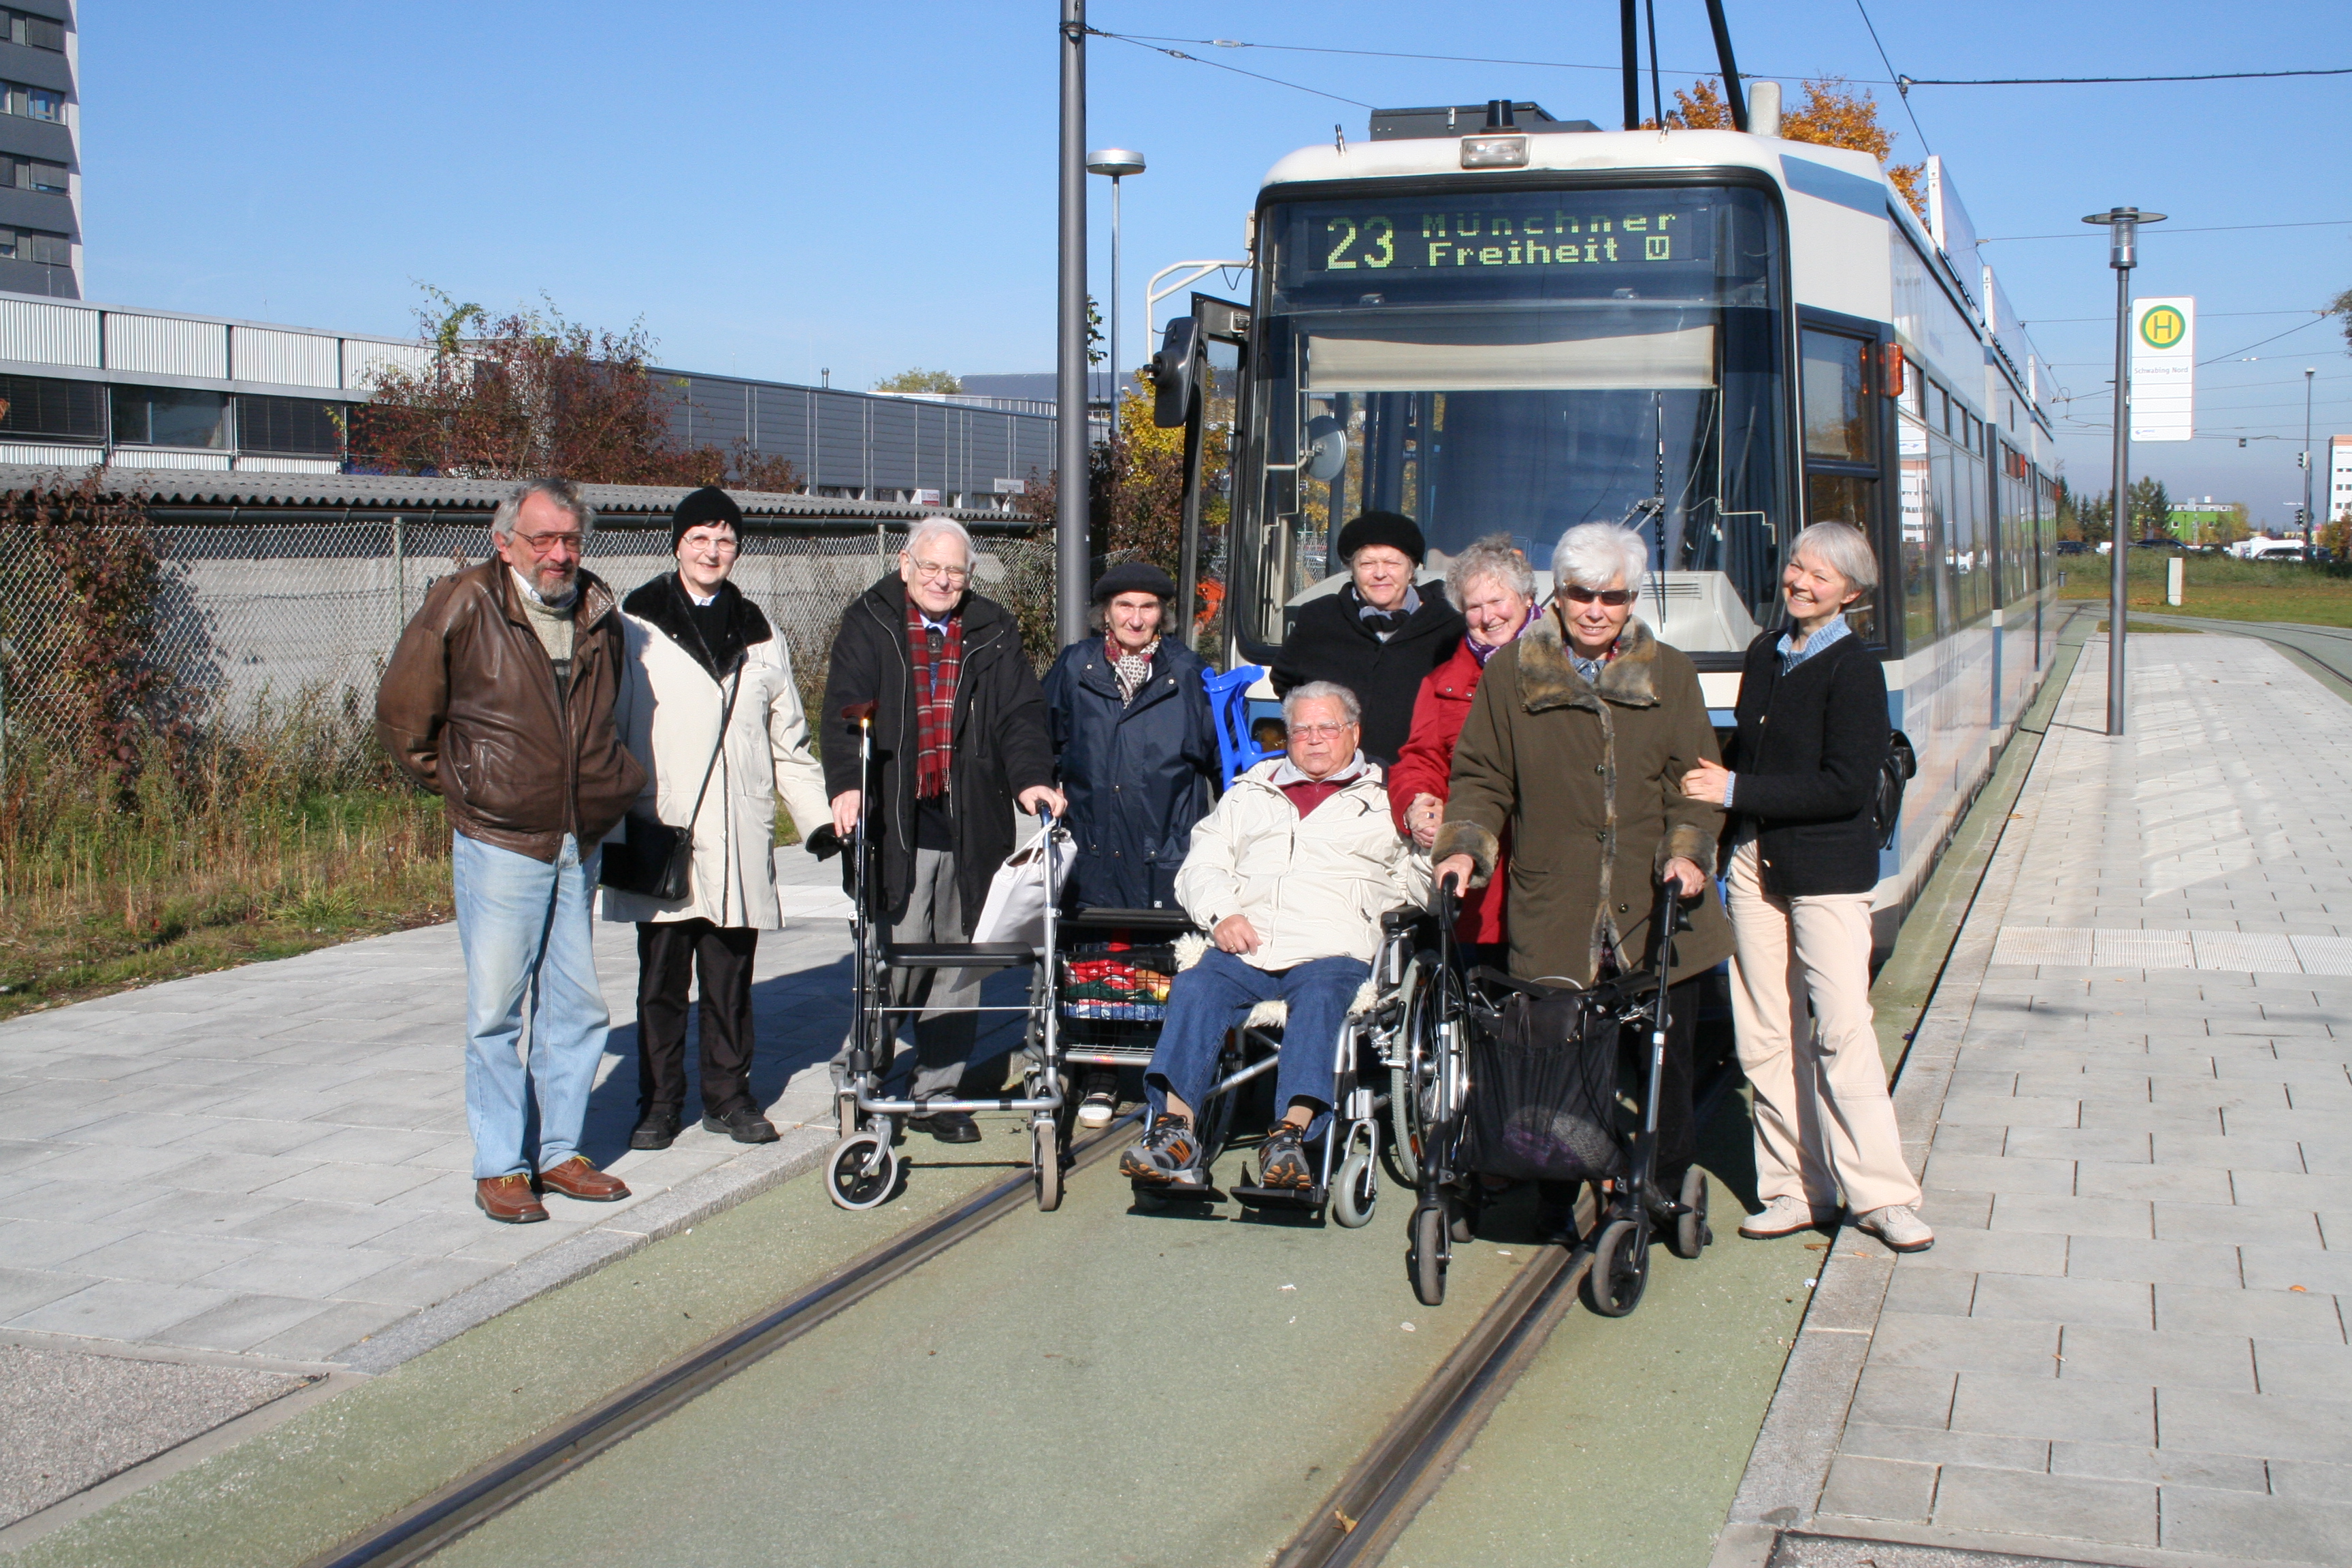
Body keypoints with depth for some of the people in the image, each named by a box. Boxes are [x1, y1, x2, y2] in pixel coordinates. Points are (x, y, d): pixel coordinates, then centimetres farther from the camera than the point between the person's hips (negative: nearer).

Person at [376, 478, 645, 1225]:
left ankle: (559, 1152, 22)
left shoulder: (599, 613, 7)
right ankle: (499, 1168, 10)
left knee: (578, 1008, 10)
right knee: (496, 1012, 0)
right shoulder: (464, 605, -8)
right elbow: (401, 715, 0)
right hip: (499, 846, -5)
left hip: (580, 847, 5)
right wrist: (460, 785, 3)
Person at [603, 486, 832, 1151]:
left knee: (731, 978, 6)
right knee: (662, 978, 2)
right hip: (661, 831, -3)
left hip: (739, 840, 3)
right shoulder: (636, 628, 3)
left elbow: (789, 744, 17)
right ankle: (659, 1104, 12)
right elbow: (609, 729, 2)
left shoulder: (760, 638, 15)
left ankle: (729, 1097, 18)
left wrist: (820, 817, 8)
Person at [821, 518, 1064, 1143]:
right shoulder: (870, 625, 5)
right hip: (896, 821, -3)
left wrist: (1030, 778, -12)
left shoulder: (992, 633, 12)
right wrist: (846, 783, -20)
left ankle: (938, 1092, 18)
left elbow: (1020, 712, 5)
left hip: (971, 825, 3)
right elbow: (845, 709, -5)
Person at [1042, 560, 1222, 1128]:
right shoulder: (1075, 668, 7)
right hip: (1094, 846, 2)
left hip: (1167, 851, -2)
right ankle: (1100, 1079, 16)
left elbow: (1224, 756, 9)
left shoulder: (1189, 674, 3)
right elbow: (1043, 740, 21)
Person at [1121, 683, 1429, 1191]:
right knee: (1195, 988, -28)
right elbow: (1201, 866, 21)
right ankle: (1175, 1126, -37)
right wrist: (1221, 913, 0)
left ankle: (1292, 1133, -45)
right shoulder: (1251, 792, 29)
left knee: (1320, 997, -35)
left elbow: (1419, 885, 11)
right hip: (1244, 947, 2)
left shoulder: (1386, 799, 22)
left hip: (1333, 951, -2)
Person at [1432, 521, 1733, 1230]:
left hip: (1657, 915, 1)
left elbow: (1694, 780, 8)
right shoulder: (1510, 674, 9)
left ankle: (1662, 1196, 20)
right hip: (1554, 918, -1)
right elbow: (1481, 777, 10)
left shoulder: (1670, 674, 12)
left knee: (1665, 1063, 4)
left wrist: (1687, 852, -8)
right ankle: (1561, 1200, 7)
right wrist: (1465, 848, -6)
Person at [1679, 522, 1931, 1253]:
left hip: (1828, 870, -7)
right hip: (1756, 861, 7)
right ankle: (1796, 1187, 12)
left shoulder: (1854, 670, -10)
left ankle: (1882, 1193, -4)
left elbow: (1846, 787, -18)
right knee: (1766, 1035, 5)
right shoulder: (1765, 654, 12)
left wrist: (1737, 790, -18)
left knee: (1841, 1026, -11)